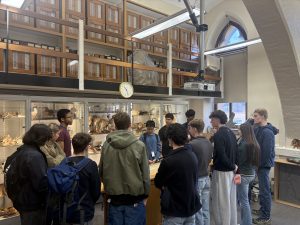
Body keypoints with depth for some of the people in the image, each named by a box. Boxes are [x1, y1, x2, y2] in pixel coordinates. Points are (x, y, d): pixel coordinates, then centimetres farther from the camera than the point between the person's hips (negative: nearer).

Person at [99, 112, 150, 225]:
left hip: (114, 198, 2)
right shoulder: (139, 145, -13)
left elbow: (101, 171, 5)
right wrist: (145, 195, 6)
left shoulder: (106, 145, -6)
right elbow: (145, 174, -7)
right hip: (135, 198, -2)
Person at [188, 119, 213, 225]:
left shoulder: (192, 144, -21)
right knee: (205, 210, 17)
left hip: (196, 180, -7)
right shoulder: (209, 143, 3)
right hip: (206, 178, 7)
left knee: (197, 211, 7)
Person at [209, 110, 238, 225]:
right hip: (231, 171, 9)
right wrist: (233, 166, 7)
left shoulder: (218, 135, -19)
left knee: (220, 203, 5)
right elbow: (235, 151, 10)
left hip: (221, 172, -9)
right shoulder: (231, 132, 7)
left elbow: (221, 156, -24)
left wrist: (233, 167, -11)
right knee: (231, 201, 19)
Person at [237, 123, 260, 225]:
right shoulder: (255, 143, 6)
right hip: (251, 173, 9)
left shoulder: (244, 144, -20)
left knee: (244, 201, 3)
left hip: (243, 174, -9)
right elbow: (255, 160, 12)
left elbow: (239, 161, -17)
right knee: (244, 199, 20)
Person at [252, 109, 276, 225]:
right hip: (260, 163, 9)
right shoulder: (258, 129, 7)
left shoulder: (267, 132, -22)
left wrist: (261, 164, -16)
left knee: (265, 190, 1)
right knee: (262, 189, 20)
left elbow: (267, 151, -24)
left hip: (264, 165, -9)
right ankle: (263, 210, 36)